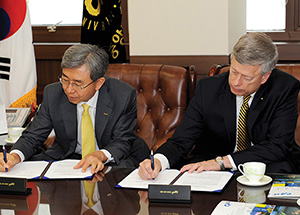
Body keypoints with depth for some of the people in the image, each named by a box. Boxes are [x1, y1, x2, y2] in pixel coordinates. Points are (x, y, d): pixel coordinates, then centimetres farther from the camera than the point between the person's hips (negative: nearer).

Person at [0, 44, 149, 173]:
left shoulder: (124, 97, -18)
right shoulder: (53, 94, -11)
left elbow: (122, 141, -12)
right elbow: (32, 137, -5)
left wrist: (101, 155, -35)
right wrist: (15, 155, -29)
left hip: (111, 159, -1)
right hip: (67, 157, 2)